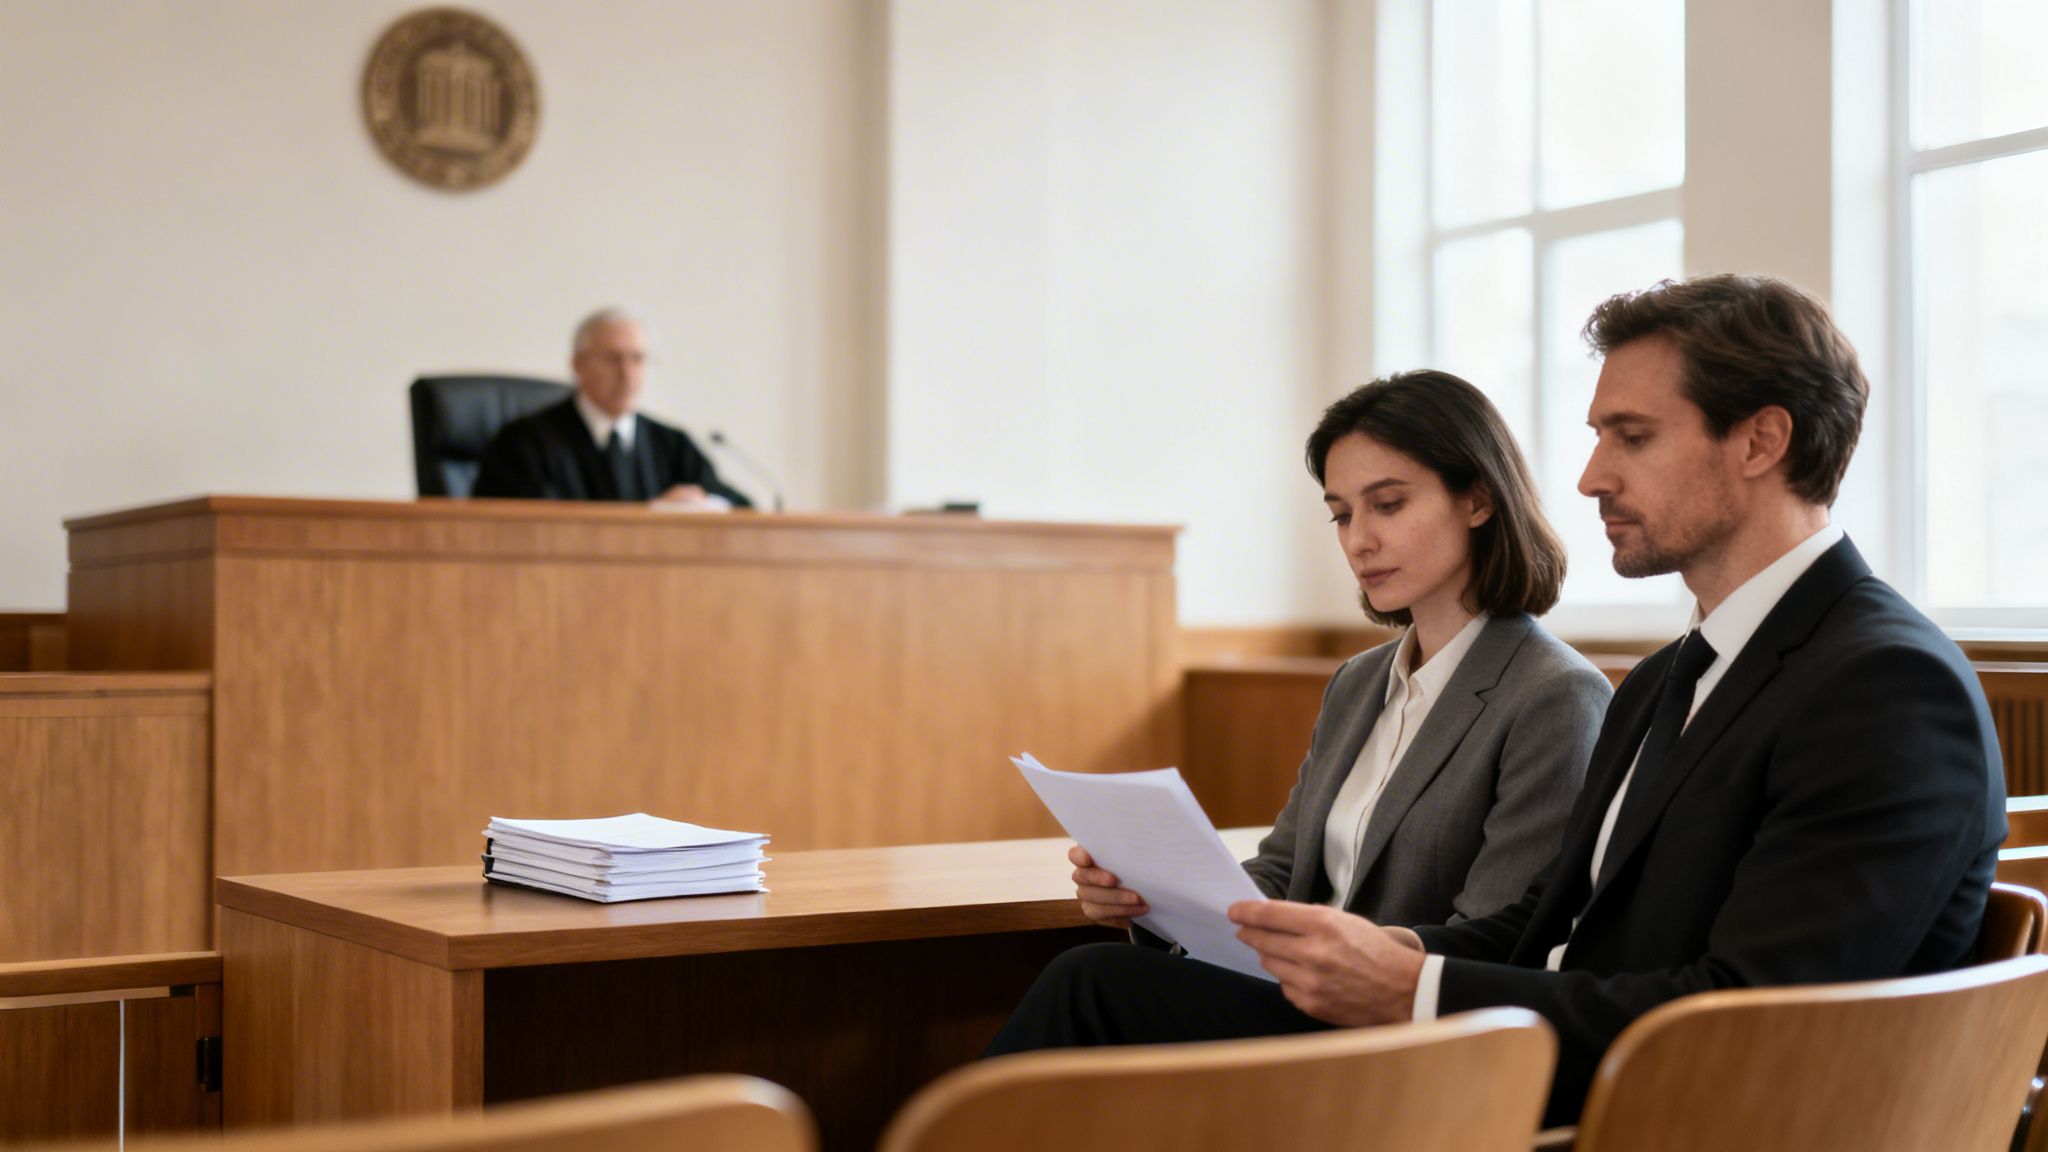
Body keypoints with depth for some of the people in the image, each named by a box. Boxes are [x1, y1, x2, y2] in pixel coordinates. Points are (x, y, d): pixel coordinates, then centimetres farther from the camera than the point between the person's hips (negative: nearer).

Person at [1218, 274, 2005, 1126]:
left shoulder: (1893, 688, -14)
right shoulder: (1663, 684, 18)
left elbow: (1741, 1019, -21)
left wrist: (1418, 990, -22)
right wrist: (1403, 950, -6)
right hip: (1543, 1095, 8)